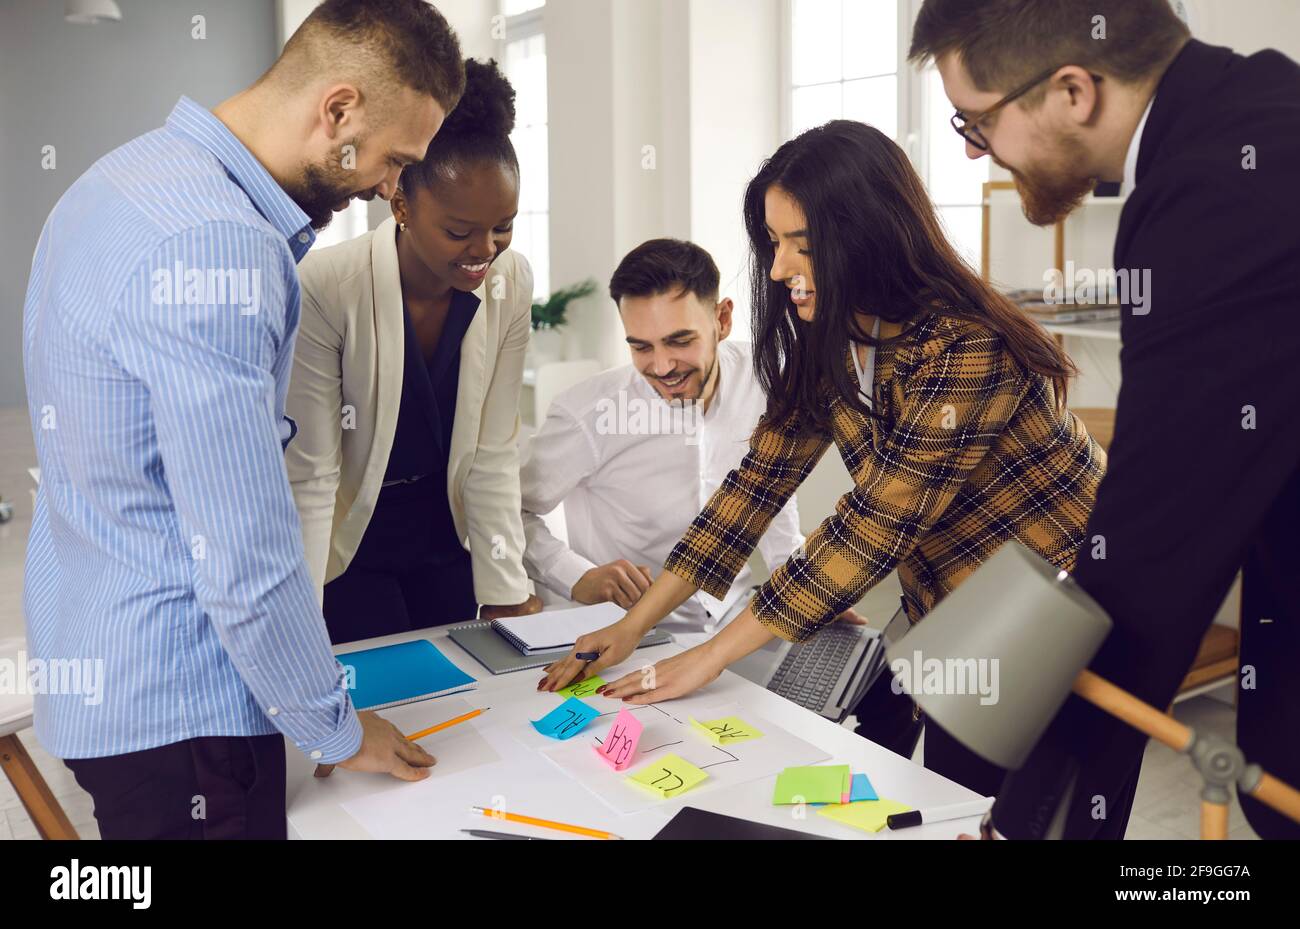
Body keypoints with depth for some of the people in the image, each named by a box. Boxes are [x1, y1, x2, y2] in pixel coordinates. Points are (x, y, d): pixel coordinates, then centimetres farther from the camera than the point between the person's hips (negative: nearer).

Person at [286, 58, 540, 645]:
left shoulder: (512, 282, -13)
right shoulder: (325, 288, -26)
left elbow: (493, 454, -9)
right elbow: (310, 476, -21)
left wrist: (508, 592, -10)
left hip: (446, 531, 4)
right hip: (347, 539, -4)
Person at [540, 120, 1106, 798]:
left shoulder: (961, 348, -28)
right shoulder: (828, 337, -3)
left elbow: (875, 527, -27)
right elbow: (764, 475, -4)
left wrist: (712, 655, -22)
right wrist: (634, 624, -8)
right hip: (947, 610, 7)